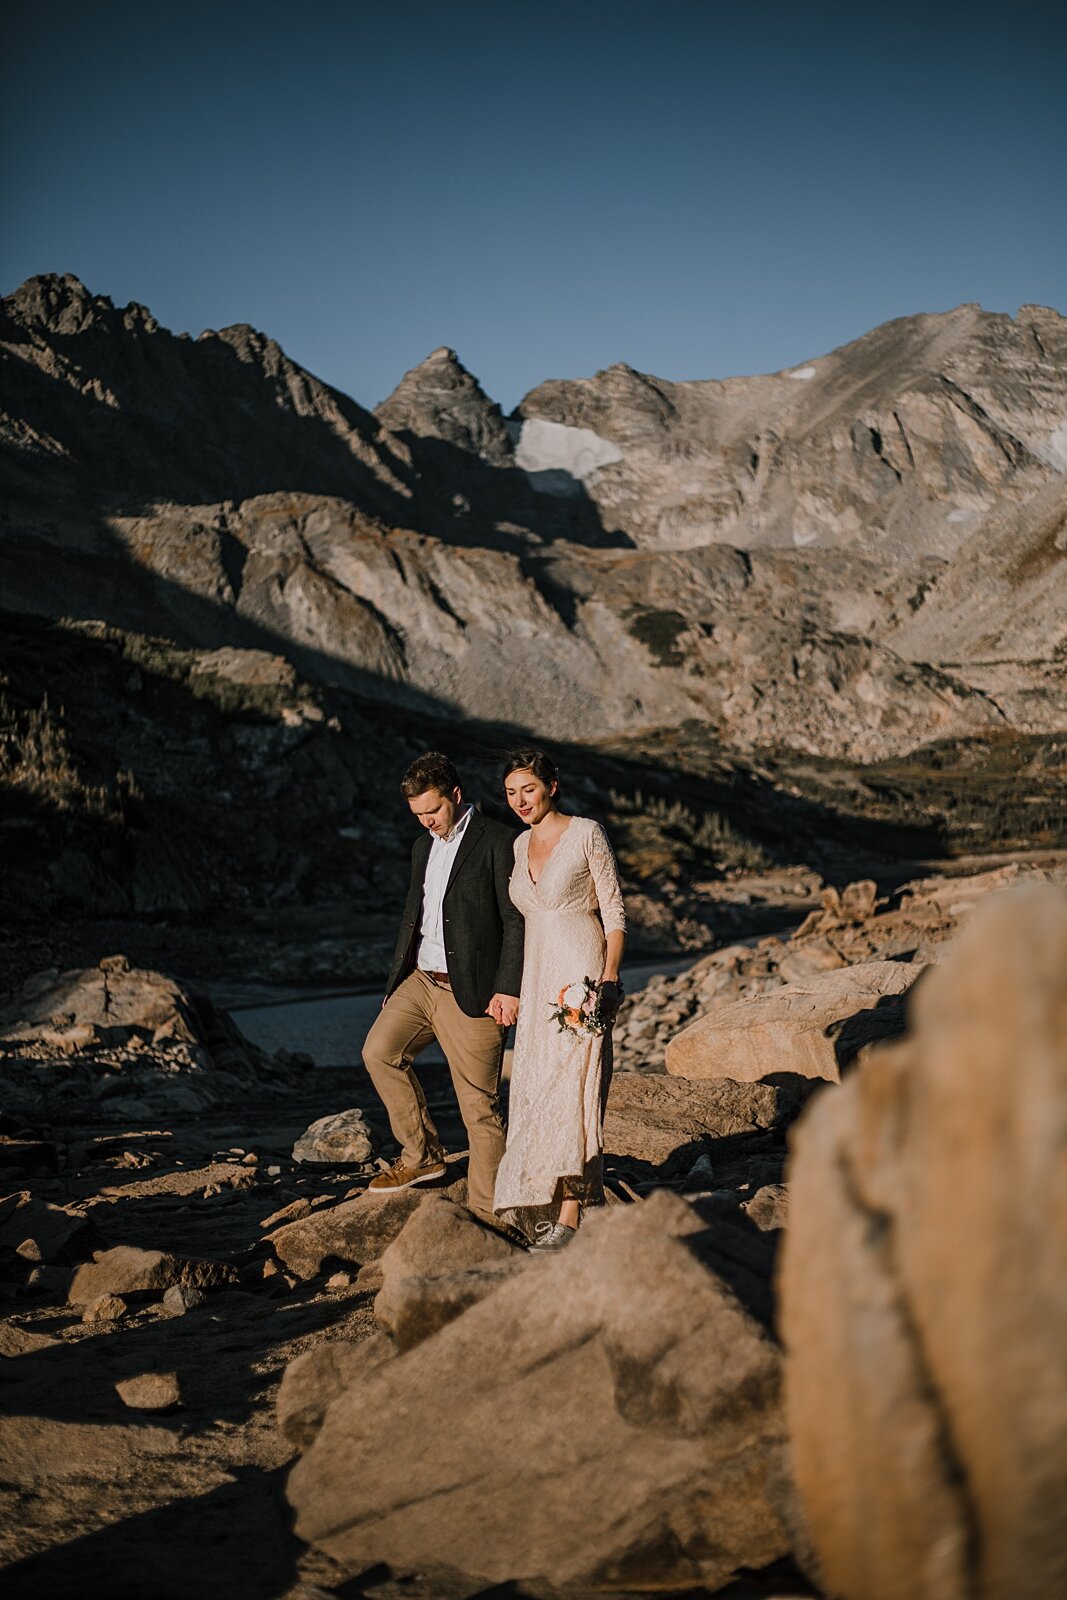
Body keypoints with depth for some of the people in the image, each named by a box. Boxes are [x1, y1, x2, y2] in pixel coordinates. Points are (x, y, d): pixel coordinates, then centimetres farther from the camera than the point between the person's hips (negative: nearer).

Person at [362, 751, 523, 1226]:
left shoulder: (497, 841, -8)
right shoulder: (424, 846, 15)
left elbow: (516, 920, -12)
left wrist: (508, 989, -17)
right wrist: (396, 982, 21)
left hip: (471, 991, -7)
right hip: (421, 979, 7)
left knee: (479, 1106, -3)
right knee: (379, 1050, -7)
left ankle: (486, 1214, 6)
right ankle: (421, 1155, 9)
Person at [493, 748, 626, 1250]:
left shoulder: (587, 834, -6)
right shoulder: (519, 846, 12)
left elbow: (615, 914, -6)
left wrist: (609, 978, -16)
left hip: (581, 977, -6)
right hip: (537, 983, 7)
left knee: (571, 1090, -9)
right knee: (534, 1090, 4)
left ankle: (567, 1218, -7)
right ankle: (546, 1208, 12)